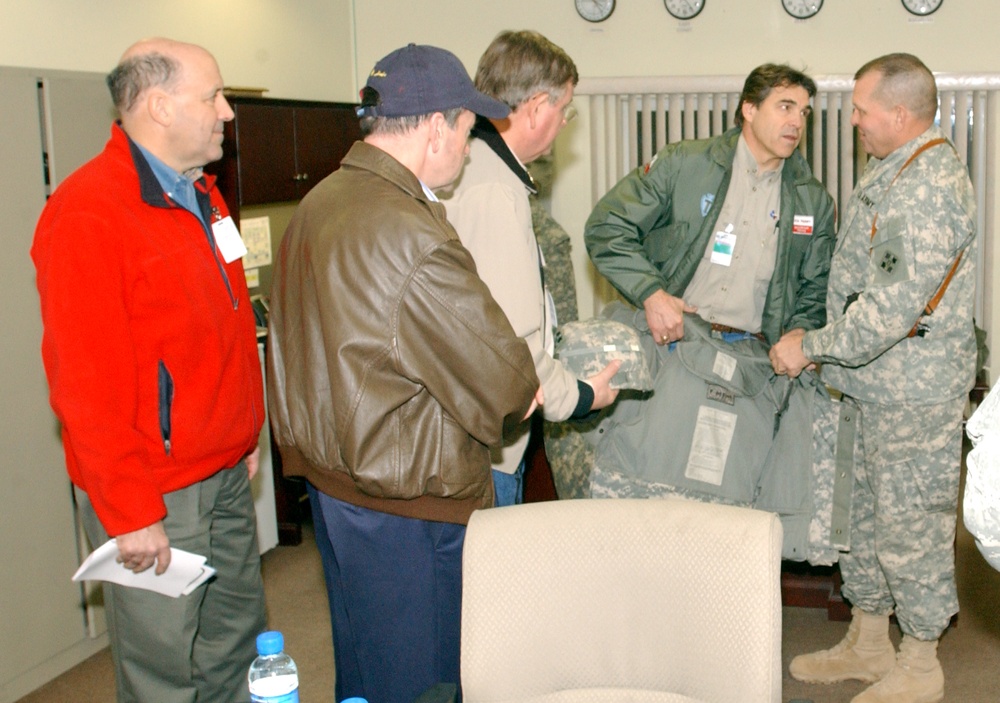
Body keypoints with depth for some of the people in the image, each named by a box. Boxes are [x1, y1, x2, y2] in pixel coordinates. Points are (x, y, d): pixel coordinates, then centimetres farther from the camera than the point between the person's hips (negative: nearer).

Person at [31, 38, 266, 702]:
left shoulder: (203, 195, 10)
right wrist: (130, 513, -19)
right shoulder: (87, 212, -18)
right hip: (154, 500, -8)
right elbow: (85, 383, -21)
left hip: (226, 478, 8)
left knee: (240, 646, 18)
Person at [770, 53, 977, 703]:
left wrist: (811, 348, -18)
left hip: (915, 391, -10)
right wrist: (820, 345, 16)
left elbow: (894, 306, -26)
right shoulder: (893, 170, 12)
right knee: (866, 509, 17)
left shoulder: (931, 186, -21)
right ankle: (868, 643, 32)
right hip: (876, 383, 10)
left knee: (909, 520, 1)